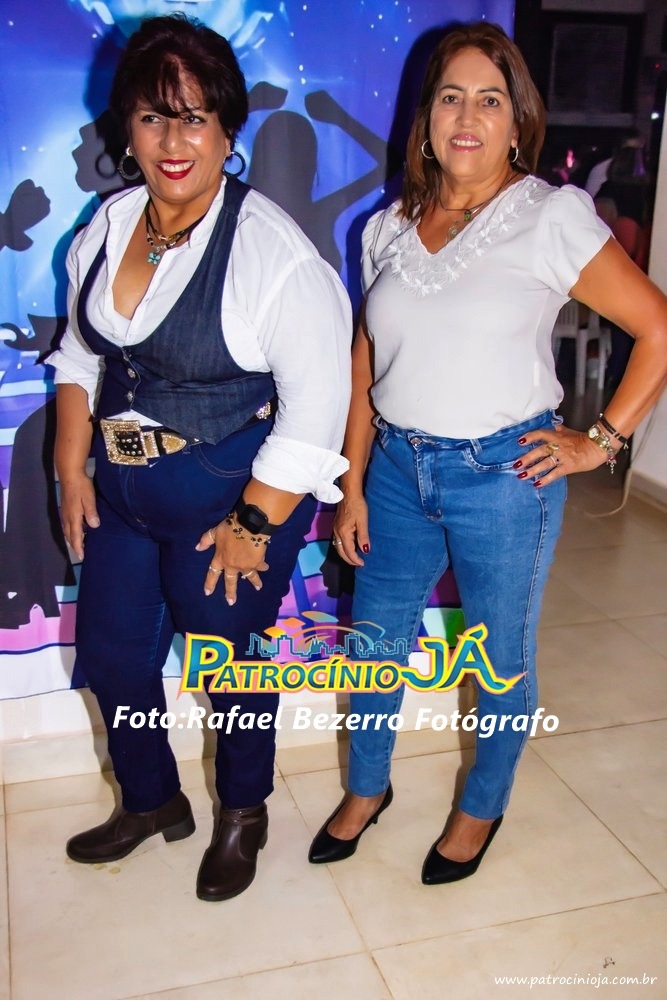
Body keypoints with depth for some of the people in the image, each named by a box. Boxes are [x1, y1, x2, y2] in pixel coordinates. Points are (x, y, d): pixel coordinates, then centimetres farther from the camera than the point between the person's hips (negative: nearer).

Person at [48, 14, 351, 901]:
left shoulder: (272, 252, -20)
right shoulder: (108, 227, 2)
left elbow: (315, 406, -20)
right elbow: (81, 355, 12)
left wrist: (254, 524, -18)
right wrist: (71, 468, 6)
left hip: (231, 496, -7)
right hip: (122, 492, 7)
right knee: (110, 651, 17)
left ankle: (243, 815, 41)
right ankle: (152, 803, 44)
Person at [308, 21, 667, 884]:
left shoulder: (553, 218, -9)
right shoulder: (389, 228, 5)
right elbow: (366, 363, 8)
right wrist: (352, 487, 6)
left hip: (503, 474, -4)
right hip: (397, 467, 4)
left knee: (504, 663, 13)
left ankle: (481, 811, 40)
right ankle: (367, 789, 42)